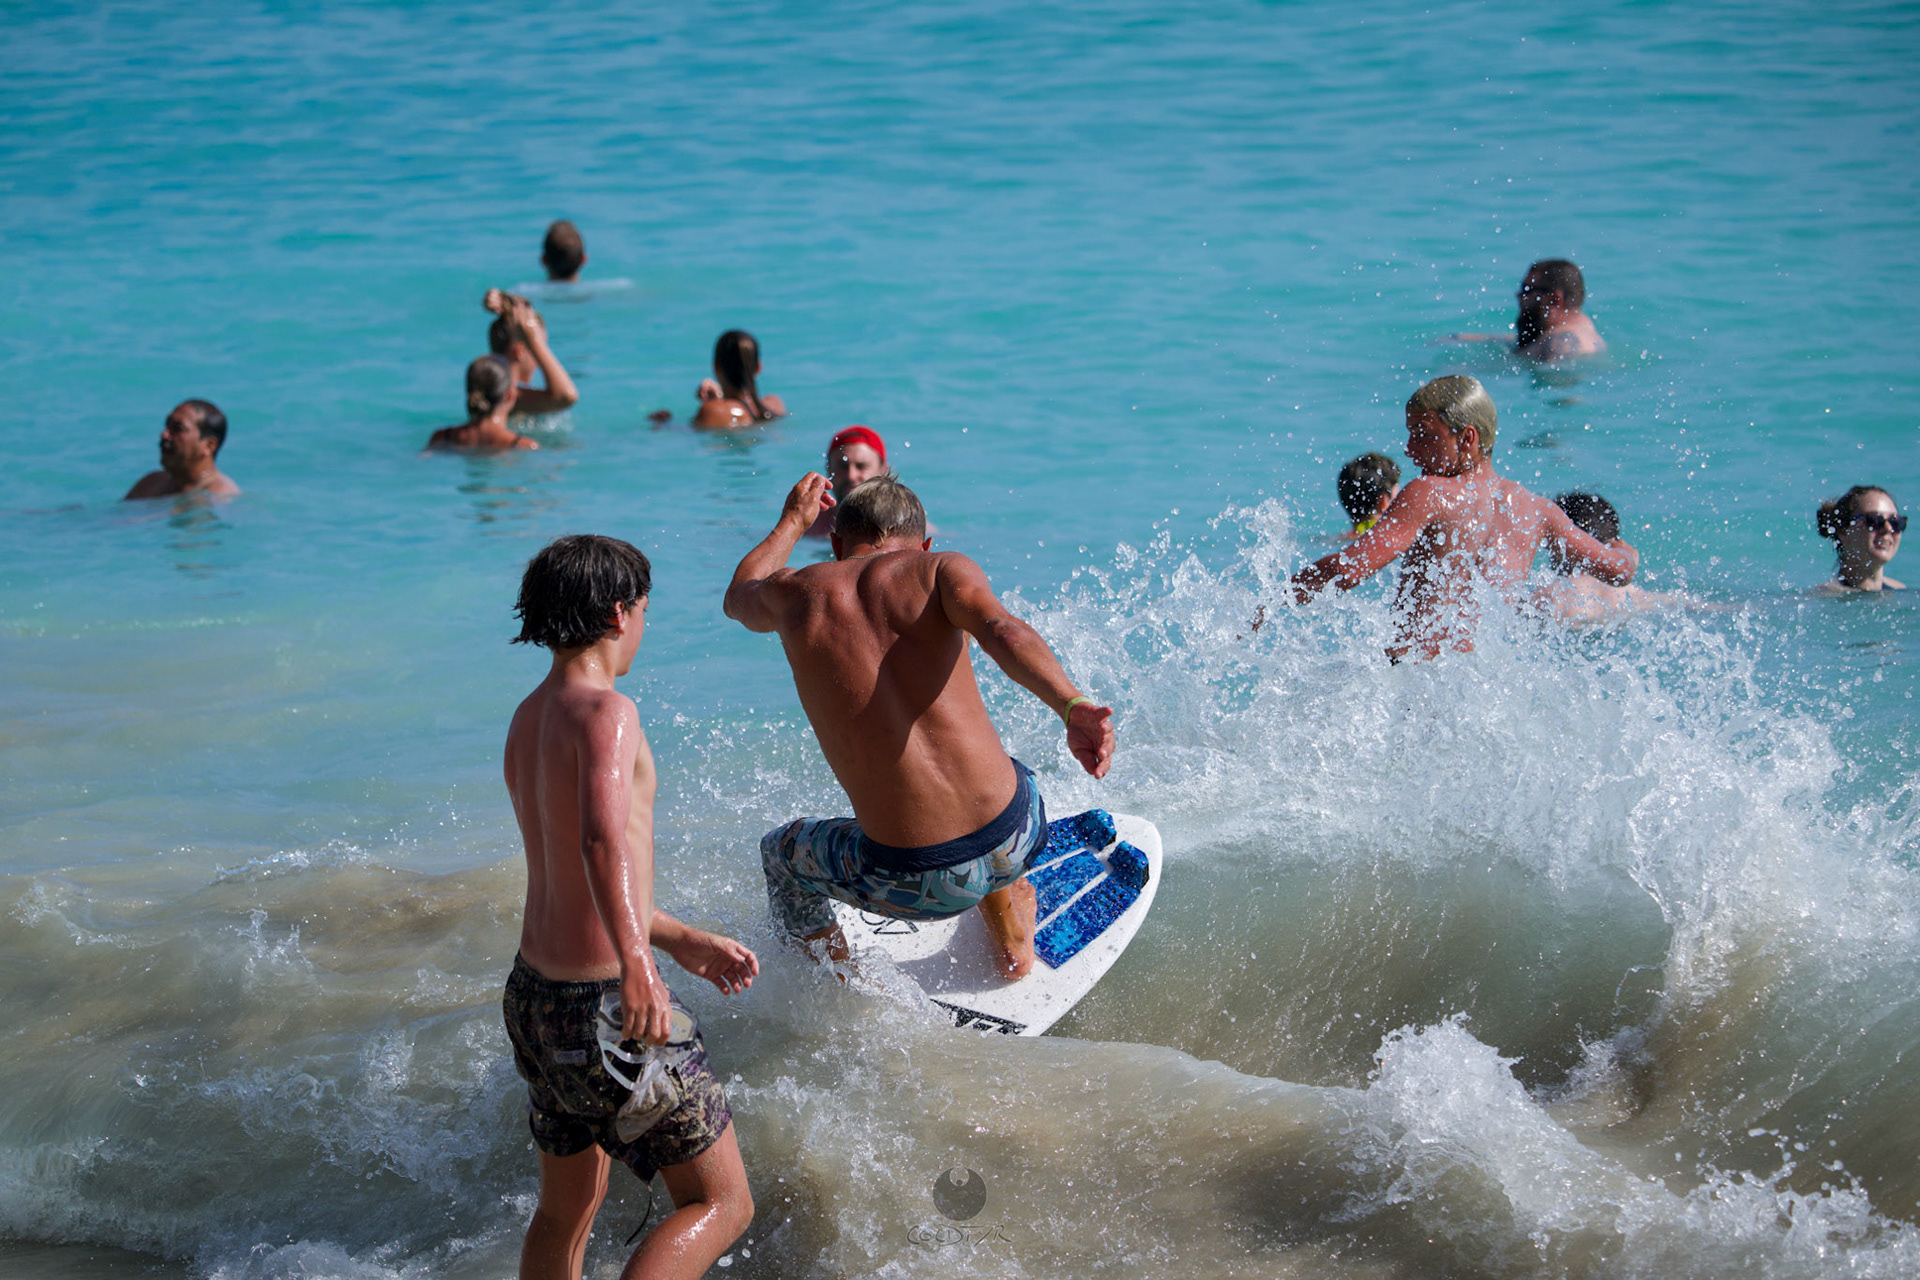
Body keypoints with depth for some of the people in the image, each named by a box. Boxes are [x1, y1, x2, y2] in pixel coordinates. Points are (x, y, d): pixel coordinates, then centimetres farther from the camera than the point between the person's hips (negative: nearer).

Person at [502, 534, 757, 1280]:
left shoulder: (526, 721, 11)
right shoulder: (604, 712, -17)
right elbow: (604, 838, -37)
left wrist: (681, 941, 27)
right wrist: (637, 965, -50)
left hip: (535, 993, 9)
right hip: (603, 1008, -9)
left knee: (566, 1211, 23)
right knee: (722, 1204, 0)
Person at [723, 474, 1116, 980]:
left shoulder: (795, 593, 8)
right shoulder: (941, 569, 2)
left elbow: (739, 598, 34)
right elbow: (1003, 631, -20)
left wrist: (792, 523, 50)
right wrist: (1073, 708, -35)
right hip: (1015, 838, 1)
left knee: (781, 854, 33)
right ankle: (1012, 941, 50)